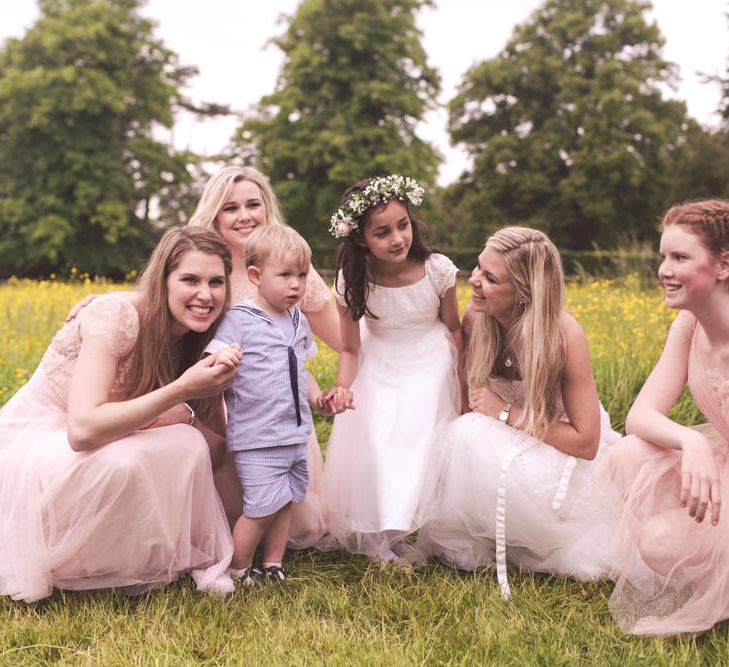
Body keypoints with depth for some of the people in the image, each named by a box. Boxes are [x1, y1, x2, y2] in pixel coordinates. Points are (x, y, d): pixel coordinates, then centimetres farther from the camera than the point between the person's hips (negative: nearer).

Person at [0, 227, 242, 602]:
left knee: (188, 445, -19)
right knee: (120, 461, -34)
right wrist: (181, 390, -35)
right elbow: (83, 429, -35)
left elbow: (218, 446, -6)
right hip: (32, 450, -6)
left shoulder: (197, 340, -4)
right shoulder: (117, 316, -24)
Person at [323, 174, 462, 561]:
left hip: (430, 367, 0)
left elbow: (454, 329, -3)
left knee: (422, 443, -6)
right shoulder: (353, 282, -18)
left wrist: (465, 386, -5)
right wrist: (343, 387, -29)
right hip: (380, 370, 1)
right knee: (374, 447, -8)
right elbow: (350, 349, -9)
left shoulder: (437, 270, -20)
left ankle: (424, 529, 15)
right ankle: (378, 536, 11)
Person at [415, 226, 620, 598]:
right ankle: (468, 545, -3)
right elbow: (463, 393, 3)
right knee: (465, 436, -25)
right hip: (511, 437, 5)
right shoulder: (475, 319, -15)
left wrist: (506, 412, -25)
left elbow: (587, 443, -23)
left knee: (471, 441, -30)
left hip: (564, 449, -5)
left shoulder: (565, 336, -27)